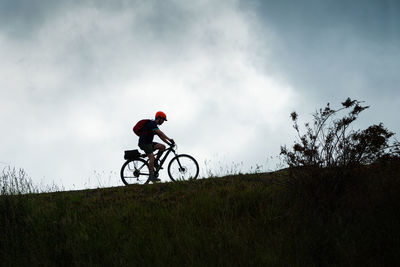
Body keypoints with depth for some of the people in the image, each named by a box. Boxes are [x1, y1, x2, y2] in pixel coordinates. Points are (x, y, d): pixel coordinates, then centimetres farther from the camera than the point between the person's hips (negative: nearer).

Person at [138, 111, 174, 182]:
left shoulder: (154, 125, 17)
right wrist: (169, 139, -32)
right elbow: (160, 133, -27)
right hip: (144, 143, -10)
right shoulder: (152, 124, -15)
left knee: (162, 147, -6)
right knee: (152, 157, -23)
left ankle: (155, 162, 2)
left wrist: (169, 143, 7)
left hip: (149, 143, 10)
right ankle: (152, 176, -22)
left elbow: (161, 136, 17)